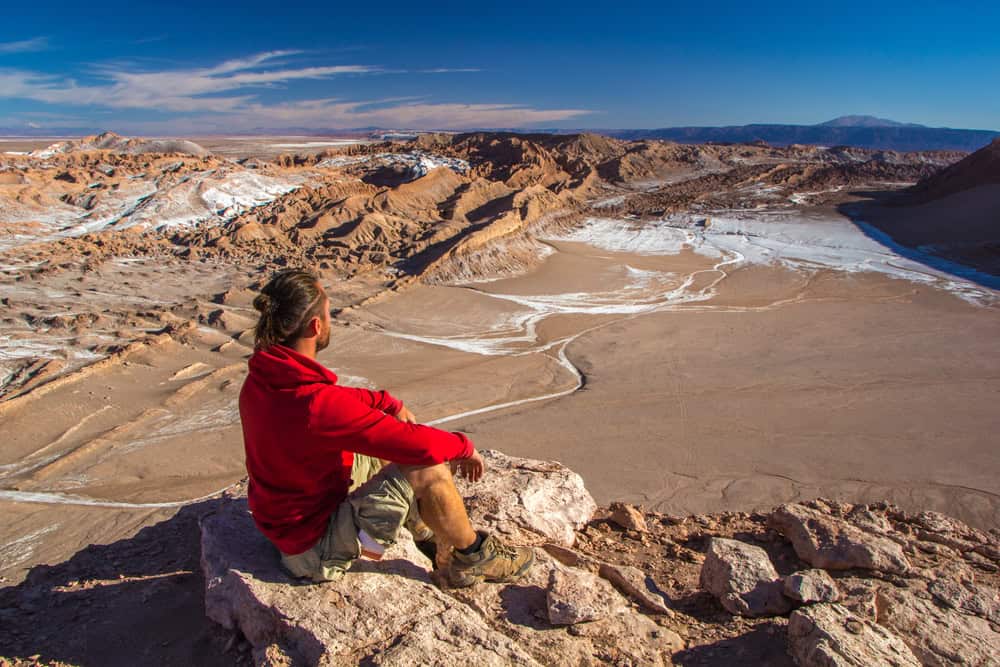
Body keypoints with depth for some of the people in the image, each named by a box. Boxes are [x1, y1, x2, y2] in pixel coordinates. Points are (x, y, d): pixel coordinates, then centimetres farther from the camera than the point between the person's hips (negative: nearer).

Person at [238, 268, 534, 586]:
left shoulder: (262, 378, -6)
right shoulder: (318, 405, -36)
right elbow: (421, 445, -30)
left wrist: (391, 404, 6)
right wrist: (465, 447, -11)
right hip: (314, 548, -9)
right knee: (427, 470, -21)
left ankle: (423, 531, 30)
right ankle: (473, 557, 6)